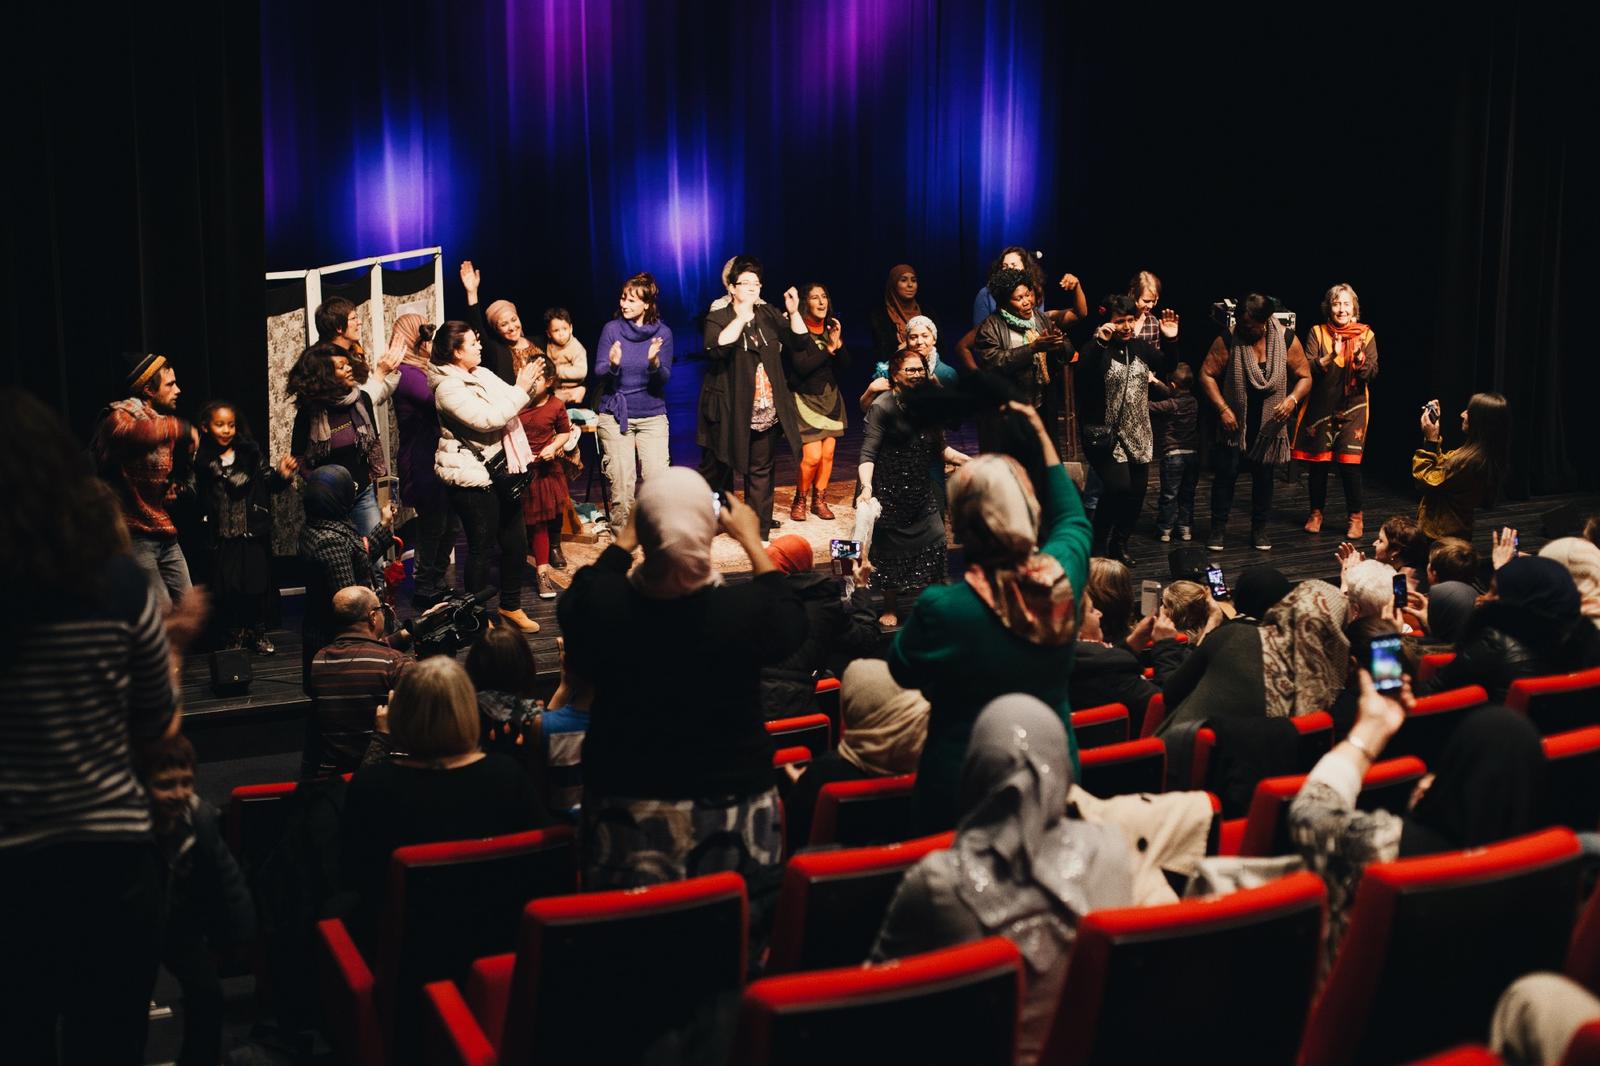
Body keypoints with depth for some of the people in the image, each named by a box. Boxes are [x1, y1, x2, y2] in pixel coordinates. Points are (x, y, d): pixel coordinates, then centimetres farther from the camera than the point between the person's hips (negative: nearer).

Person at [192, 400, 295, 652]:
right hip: (221, 535, 0)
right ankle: (235, 634, 22)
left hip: (253, 533, 0)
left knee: (257, 584, 6)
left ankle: (258, 632, 23)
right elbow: (195, 496, -1)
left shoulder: (250, 453, 1)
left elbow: (268, 482, 2)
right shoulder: (202, 461, -1)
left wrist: (282, 475, -15)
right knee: (228, 588, 6)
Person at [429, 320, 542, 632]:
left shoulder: (483, 374, 10)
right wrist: (520, 390, -20)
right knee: (481, 545, 1)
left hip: (501, 468, 8)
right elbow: (486, 419, -25)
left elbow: (509, 402, 19)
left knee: (515, 541, 12)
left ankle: (511, 605, 27)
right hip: (472, 477, -8)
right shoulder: (448, 388, -16)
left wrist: (528, 382, 3)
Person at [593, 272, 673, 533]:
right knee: (621, 482, -1)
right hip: (615, 415, 0)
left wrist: (654, 362, -25)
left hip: (652, 415, 1)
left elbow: (665, 378, -5)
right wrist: (612, 365, -27)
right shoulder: (612, 329, -3)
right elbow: (598, 373, -5)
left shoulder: (662, 333, -1)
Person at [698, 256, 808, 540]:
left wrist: (794, 313, -14)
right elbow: (715, 348, -27)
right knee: (717, 469, 6)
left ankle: (759, 532, 14)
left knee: (760, 470, 8)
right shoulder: (718, 318, -8)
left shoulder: (769, 316, 7)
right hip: (729, 410, -4)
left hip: (765, 411, 4)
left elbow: (800, 343, 2)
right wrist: (740, 318, -34)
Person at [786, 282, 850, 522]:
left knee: (828, 452, 3)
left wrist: (838, 343, -14)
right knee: (812, 456, -13)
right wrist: (828, 349, -18)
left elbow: (845, 364, 4)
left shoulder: (831, 327, 7)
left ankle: (819, 500, 19)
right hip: (806, 398, -6)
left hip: (830, 397, 6)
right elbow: (801, 366, -21)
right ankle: (800, 500, 9)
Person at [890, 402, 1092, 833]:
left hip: (964, 793, -4)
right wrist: (1042, 435, 18)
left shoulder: (941, 610, -29)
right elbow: (1072, 519, 9)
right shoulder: (1062, 579, -16)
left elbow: (903, 671, -7)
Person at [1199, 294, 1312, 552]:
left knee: (1264, 477, 10)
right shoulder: (1228, 340, -13)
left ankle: (1259, 529, 23)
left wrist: (1292, 399, -19)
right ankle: (1218, 529, 13)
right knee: (1226, 474, 1)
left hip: (1269, 425, 1)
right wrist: (1223, 409, -15)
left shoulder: (1286, 341, -9)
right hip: (1235, 424, -1)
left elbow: (1304, 377, 0)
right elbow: (1207, 375, -8)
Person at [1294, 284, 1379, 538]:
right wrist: (1331, 356, -24)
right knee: (1317, 462, 6)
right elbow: (1308, 369, -9)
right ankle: (1316, 513, 23)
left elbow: (1371, 374, -4)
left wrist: (1359, 356, -22)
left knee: (1349, 464, -9)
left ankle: (1356, 518, 4)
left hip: (1352, 408, -1)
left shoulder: (1366, 334, 1)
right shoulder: (1317, 332, 0)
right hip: (1320, 407, 1)